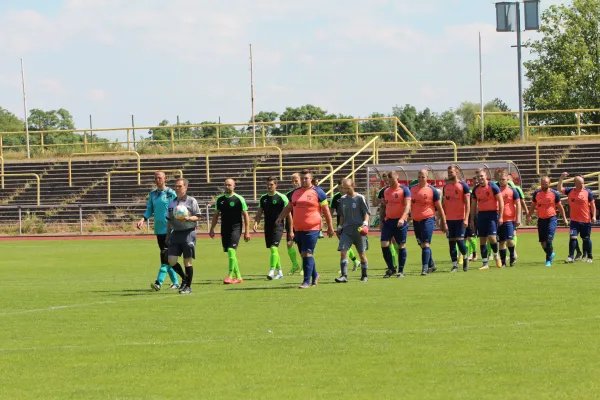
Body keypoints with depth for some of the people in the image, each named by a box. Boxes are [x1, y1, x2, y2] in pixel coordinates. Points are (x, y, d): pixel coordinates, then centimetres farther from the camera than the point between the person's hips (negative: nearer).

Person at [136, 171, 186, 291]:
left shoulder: (171, 193, -4)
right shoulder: (152, 194, 12)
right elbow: (149, 210, 15)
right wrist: (143, 220, -2)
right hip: (159, 229, 6)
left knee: (166, 255, -14)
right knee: (166, 257, 9)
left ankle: (159, 282, -20)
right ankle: (175, 282, 18)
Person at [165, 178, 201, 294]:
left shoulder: (191, 201, -2)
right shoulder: (172, 203, 13)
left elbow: (197, 217, -4)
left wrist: (187, 218, -22)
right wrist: (168, 235, 16)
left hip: (188, 233, -5)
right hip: (175, 233, 5)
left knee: (187, 261, -2)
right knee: (171, 261, -3)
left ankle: (188, 286, 8)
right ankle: (185, 277, 21)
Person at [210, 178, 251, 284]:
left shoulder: (239, 199, -5)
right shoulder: (220, 199, 8)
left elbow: (245, 216, -3)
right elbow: (216, 215, 17)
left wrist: (247, 232, -7)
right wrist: (212, 229, 10)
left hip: (235, 228, -5)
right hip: (224, 230, 5)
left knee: (231, 250, -19)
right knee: (230, 254, 7)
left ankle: (230, 275, -17)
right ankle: (238, 277, 16)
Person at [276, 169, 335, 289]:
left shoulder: (318, 192, -2)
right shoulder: (295, 192, 14)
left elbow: (326, 210, 0)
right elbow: (288, 208, 22)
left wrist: (330, 227, 0)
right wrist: (280, 217, 4)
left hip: (312, 229, -6)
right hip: (298, 229, 6)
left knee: (307, 254, -13)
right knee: (304, 255, 11)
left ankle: (307, 281, -11)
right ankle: (315, 275, 31)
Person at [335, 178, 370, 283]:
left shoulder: (360, 198, -3)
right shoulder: (343, 199, 12)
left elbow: (366, 213, -4)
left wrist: (365, 223, -19)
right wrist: (340, 227, 18)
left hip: (359, 230, -4)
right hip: (346, 230, 4)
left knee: (362, 254, 5)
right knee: (343, 251, -11)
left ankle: (364, 276, 19)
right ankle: (344, 276, -13)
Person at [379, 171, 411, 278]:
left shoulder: (404, 190, -5)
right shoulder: (386, 191, 11)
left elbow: (407, 205, -14)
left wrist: (402, 218, -27)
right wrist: (381, 220, 12)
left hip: (400, 222, -5)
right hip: (388, 221, 5)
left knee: (401, 246, 2)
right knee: (384, 244, -5)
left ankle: (401, 271, 11)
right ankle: (391, 268, 8)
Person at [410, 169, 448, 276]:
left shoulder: (432, 190, -5)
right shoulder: (412, 189, 7)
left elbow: (439, 208, 0)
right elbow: (409, 205, 20)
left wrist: (443, 223, 1)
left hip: (428, 219, -6)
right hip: (416, 220, 6)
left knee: (425, 244, -14)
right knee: (422, 245, 13)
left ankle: (425, 268, -16)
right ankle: (431, 266, 28)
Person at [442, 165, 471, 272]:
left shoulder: (463, 186, -4)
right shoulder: (446, 187, 11)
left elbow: (467, 203, -7)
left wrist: (466, 219, -15)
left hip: (460, 219, -5)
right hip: (449, 219, 5)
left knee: (459, 240, -9)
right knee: (451, 242, 4)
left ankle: (465, 258, 17)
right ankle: (455, 265, 9)